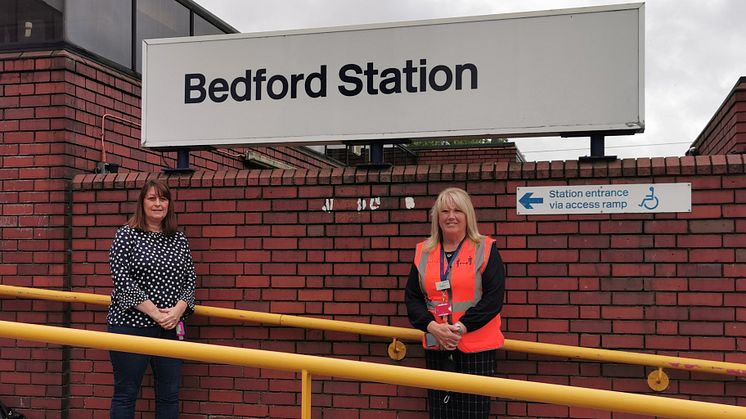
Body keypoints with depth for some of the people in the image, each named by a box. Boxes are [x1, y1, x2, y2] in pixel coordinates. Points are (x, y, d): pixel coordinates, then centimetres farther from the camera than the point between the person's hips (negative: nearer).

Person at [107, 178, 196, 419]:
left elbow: (189, 279, 8)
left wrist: (177, 310, -11)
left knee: (169, 395, 8)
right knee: (125, 394, 3)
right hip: (131, 325, -4)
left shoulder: (179, 240, 10)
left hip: (170, 327, 4)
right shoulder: (126, 235, -3)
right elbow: (122, 280, -11)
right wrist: (155, 313, -16)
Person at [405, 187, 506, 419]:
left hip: (476, 348, -3)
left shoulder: (485, 249, -3)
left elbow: (493, 298, -10)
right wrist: (433, 327, -11)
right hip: (436, 347, 4)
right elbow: (411, 297, 5)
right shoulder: (423, 252, 8)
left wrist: (460, 327, -18)